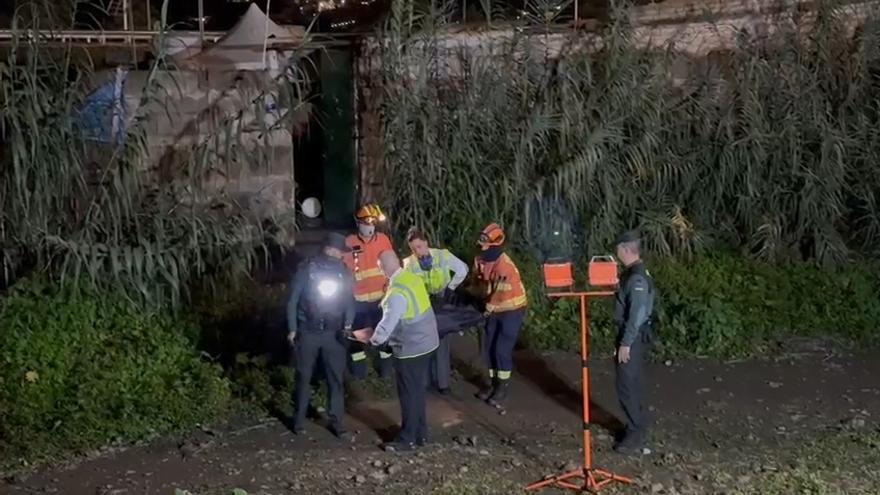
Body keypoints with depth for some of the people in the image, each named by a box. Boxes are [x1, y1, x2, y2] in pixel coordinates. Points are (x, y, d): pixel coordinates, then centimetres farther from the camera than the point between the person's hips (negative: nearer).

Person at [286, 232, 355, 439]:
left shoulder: (343, 272, 1)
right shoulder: (307, 268, -8)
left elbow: (349, 300, 5)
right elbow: (293, 300, -3)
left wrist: (348, 323, -11)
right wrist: (292, 329, -6)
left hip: (333, 333, 2)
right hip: (308, 331, -2)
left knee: (336, 377, 2)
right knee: (304, 376, 8)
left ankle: (336, 421, 11)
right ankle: (299, 419, 21)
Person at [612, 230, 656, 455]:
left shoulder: (637, 278, -21)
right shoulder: (632, 273, 11)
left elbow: (637, 314, -24)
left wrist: (626, 343, -23)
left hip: (634, 338, -10)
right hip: (632, 336, 10)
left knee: (628, 387, -5)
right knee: (633, 385, 17)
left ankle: (636, 437, 1)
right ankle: (637, 429, 26)